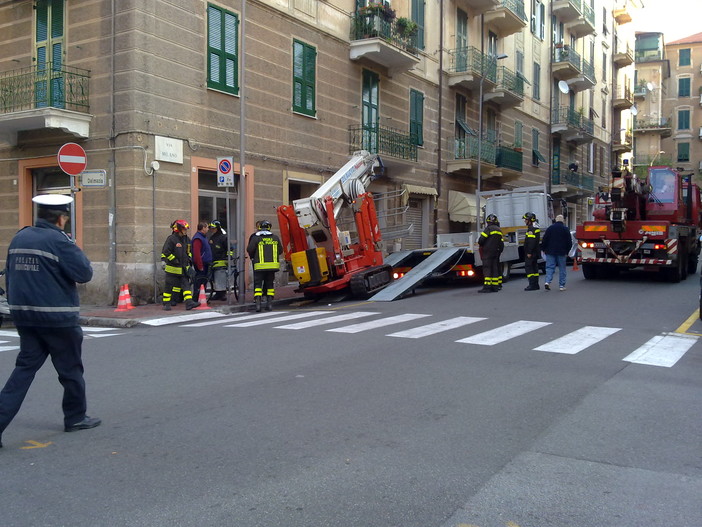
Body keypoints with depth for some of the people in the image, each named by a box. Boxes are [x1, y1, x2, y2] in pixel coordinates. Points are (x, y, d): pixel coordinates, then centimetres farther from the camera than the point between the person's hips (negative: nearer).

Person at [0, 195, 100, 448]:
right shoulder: (58, 240, -15)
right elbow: (84, 273, -15)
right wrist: (75, 249, -1)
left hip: (24, 316, 7)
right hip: (57, 318, -6)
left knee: (25, 367, 10)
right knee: (70, 369, 10)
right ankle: (75, 417, 24)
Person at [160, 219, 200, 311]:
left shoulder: (186, 239, 11)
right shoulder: (171, 239, -12)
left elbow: (188, 251, 27)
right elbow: (165, 252, -15)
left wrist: (189, 259, 13)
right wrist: (175, 260, -17)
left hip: (184, 268, 6)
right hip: (172, 268, -6)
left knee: (186, 284, -2)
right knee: (170, 286, 2)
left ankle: (189, 303, -7)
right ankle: (166, 303, 13)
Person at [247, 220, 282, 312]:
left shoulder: (255, 238, -5)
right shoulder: (275, 238, 6)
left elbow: (249, 250, -6)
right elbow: (280, 250, 10)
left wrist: (252, 257, 14)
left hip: (260, 266, -3)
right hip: (273, 265, 3)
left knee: (258, 284, 2)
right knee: (269, 284, 13)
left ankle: (258, 303, -9)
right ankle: (269, 303, 12)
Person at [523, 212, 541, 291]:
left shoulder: (531, 228, -16)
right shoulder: (536, 227, 17)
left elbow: (531, 241, -24)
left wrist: (529, 252, -24)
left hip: (531, 253, -10)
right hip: (535, 252, 10)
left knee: (528, 267, -9)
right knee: (534, 268, 13)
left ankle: (532, 285, -12)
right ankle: (535, 284, 16)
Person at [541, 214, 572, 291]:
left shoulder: (550, 228, 1)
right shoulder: (565, 229, -1)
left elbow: (544, 240, 1)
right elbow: (569, 241, 3)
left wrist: (543, 249, 11)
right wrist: (567, 251, 14)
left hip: (550, 252, 1)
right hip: (561, 252, -1)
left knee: (550, 267, 3)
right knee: (562, 269, 6)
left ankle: (547, 281, -16)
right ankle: (561, 285, 5)